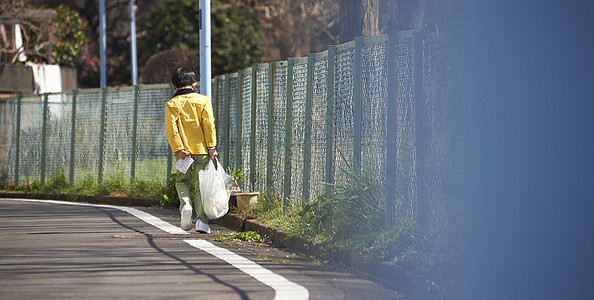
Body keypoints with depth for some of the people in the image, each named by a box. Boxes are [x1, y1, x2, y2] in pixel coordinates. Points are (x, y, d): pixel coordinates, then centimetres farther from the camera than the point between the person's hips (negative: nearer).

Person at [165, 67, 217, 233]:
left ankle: (185, 205, -12)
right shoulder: (203, 101, 3)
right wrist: (212, 146, -5)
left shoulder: (171, 104, 3)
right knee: (200, 185, 4)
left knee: (182, 181, 17)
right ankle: (201, 221, -2)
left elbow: (171, 129, -6)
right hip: (202, 149, 0)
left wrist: (178, 149, -9)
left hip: (183, 151, 0)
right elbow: (209, 125, -5)